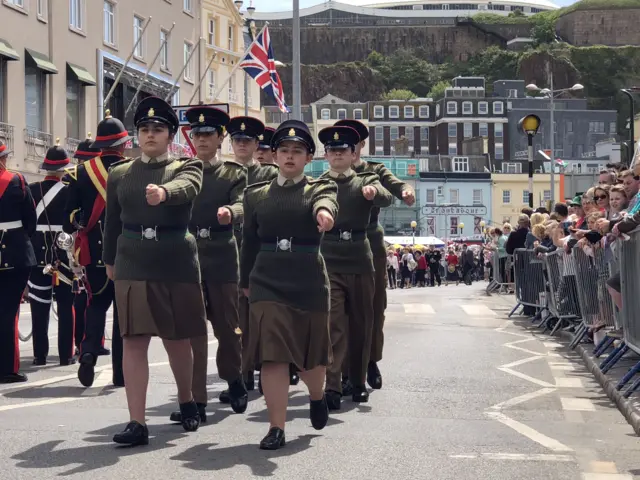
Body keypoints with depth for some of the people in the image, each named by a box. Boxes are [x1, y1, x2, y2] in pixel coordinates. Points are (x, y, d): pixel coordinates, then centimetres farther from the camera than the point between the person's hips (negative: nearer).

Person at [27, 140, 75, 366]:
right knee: (65, 305, 5)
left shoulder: (31, 190, -2)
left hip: (37, 252, 2)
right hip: (64, 252, -2)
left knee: (39, 305, 7)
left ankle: (40, 354, 8)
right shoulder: (69, 192, -10)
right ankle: (66, 354, 6)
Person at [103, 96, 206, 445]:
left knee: (178, 339, 9)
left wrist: (163, 191, -44)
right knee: (134, 341, -5)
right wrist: (109, 260, 22)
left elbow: (187, 188, -23)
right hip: (132, 265, 2)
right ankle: (137, 422, -6)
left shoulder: (187, 167, 1)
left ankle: (187, 400, 35)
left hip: (177, 263, -1)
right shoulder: (119, 174, 10)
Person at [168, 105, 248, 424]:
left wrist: (229, 212, -34)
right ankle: (196, 400, -1)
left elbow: (241, 206, -12)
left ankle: (234, 381, 33)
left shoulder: (234, 174, 5)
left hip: (221, 258, -1)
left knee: (227, 325, 9)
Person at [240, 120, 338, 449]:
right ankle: (276, 428, -2)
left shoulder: (320, 188, 3)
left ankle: (316, 396, 44)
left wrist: (324, 212, -47)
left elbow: (326, 202, -23)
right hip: (267, 283, 1)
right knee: (272, 354, -8)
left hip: (310, 282, -1)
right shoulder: (256, 194, 9)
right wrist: (245, 282, 21)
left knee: (312, 351, 12)